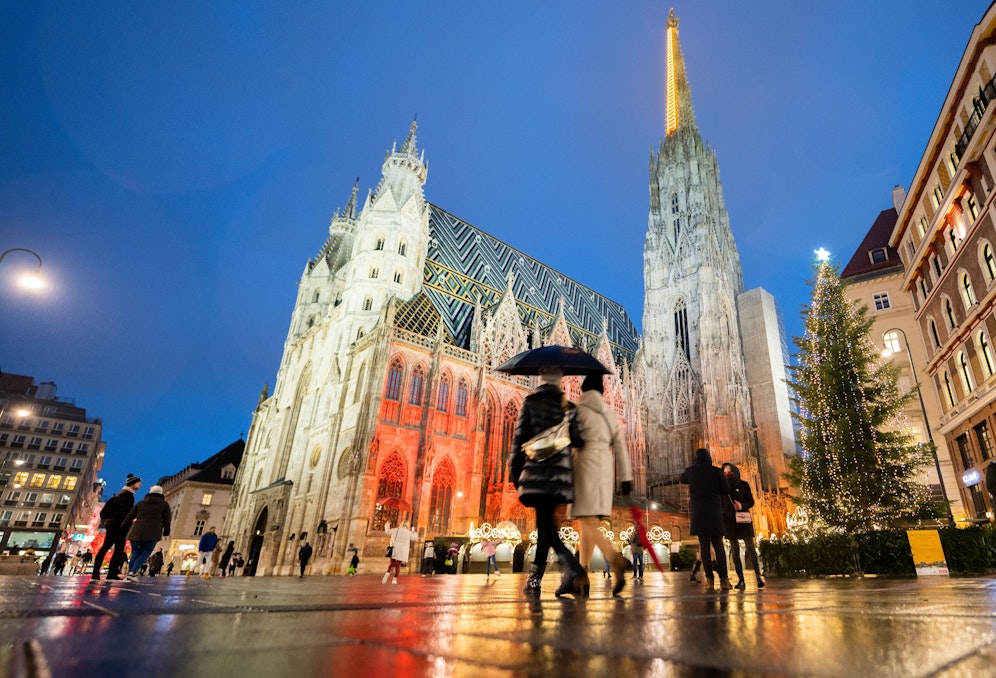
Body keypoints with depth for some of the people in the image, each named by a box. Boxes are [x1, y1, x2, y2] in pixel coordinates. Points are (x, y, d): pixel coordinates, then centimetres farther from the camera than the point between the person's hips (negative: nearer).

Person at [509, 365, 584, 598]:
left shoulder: (530, 401, 2)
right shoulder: (568, 405, 10)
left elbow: (520, 438, -1)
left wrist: (514, 471, 5)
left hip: (537, 470, -3)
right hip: (561, 472, 4)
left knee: (544, 521, -2)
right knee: (545, 520, 12)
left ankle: (572, 567, -19)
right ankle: (534, 579, 14)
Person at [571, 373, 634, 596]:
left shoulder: (578, 410, 1)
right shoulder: (609, 413, 17)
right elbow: (620, 445, 11)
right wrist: (625, 477, 10)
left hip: (586, 465, -6)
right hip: (606, 467, 6)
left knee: (588, 522, -9)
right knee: (588, 523, 9)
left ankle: (616, 559, -28)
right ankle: (582, 576, 10)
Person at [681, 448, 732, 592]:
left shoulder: (690, 471, 3)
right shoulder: (717, 472, -1)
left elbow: (683, 479, 25)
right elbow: (726, 491, 3)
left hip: (698, 513, 0)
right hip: (715, 512, 0)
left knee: (704, 545, 1)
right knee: (718, 544, 8)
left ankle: (710, 579, -7)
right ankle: (724, 579, -2)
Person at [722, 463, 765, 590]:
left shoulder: (743, 484, 1)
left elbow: (751, 501, 0)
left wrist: (742, 506, -19)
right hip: (729, 521, 2)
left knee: (750, 547, -9)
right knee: (735, 550, 1)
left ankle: (758, 577, -3)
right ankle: (741, 580, 2)